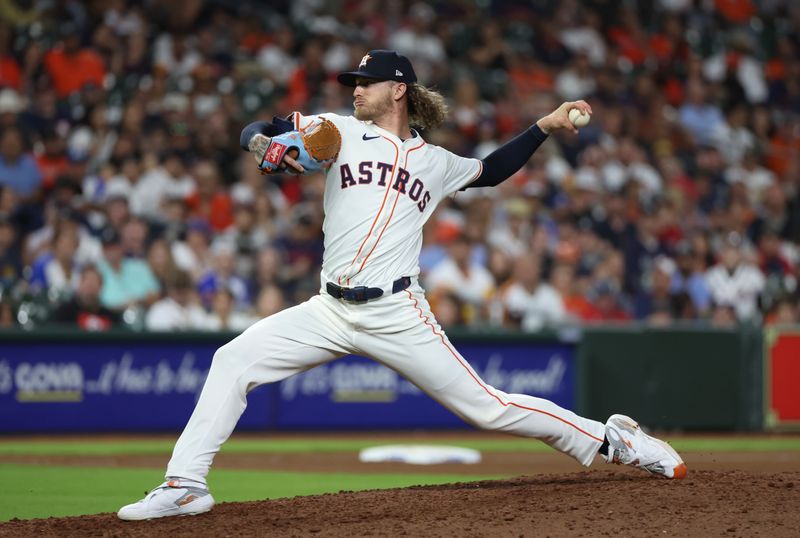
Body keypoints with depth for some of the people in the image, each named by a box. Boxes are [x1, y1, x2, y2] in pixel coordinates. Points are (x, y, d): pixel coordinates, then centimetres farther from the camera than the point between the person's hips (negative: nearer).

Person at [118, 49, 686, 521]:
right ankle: (186, 485, -8)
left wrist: (546, 126, 23)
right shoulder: (339, 131, 9)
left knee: (485, 406, -5)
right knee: (233, 361, -13)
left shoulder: (435, 161, 13)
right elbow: (254, 133, 5)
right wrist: (266, 146, -19)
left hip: (398, 315, -2)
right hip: (330, 311, 2)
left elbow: (491, 170, 31)